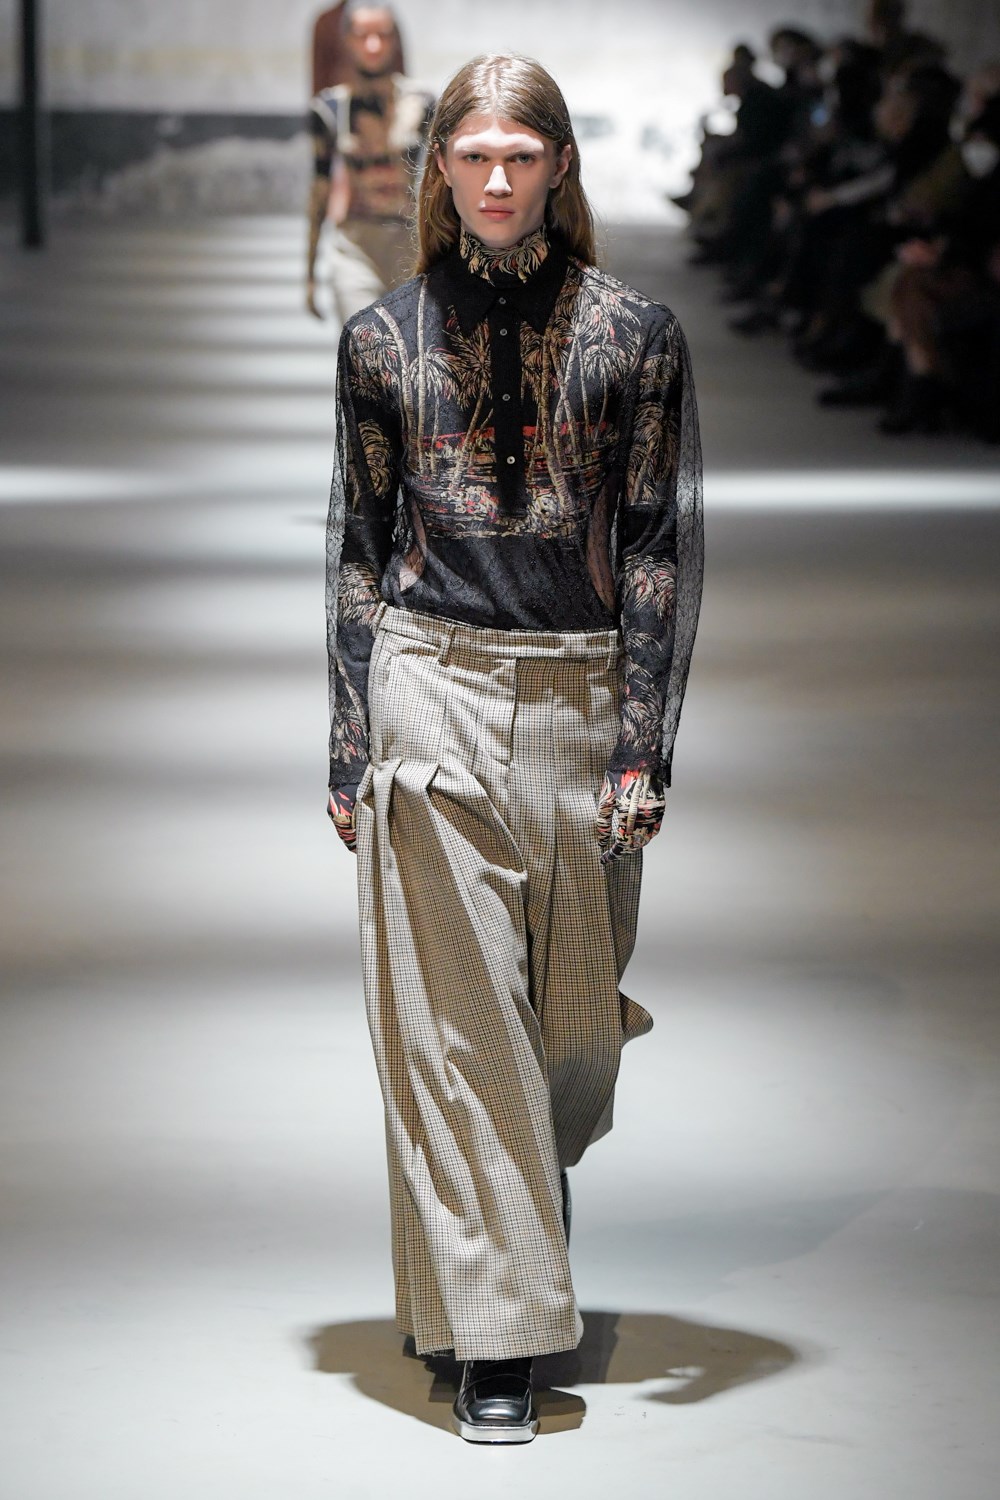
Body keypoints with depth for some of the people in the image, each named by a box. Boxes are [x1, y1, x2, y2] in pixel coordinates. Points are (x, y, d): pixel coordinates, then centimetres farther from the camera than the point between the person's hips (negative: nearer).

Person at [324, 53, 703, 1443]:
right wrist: (350, 745, 4)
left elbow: (661, 545, 1)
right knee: (454, 1018, -4)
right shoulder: (386, 338, 5)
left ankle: (517, 1210, 39)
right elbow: (358, 547, 8)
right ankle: (496, 1332, 0)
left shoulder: (634, 335, 2)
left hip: (582, 699, 1)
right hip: (431, 692, 0)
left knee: (577, 1015, 8)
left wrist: (643, 744, -6)